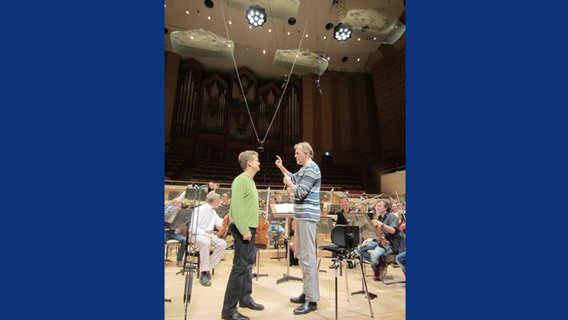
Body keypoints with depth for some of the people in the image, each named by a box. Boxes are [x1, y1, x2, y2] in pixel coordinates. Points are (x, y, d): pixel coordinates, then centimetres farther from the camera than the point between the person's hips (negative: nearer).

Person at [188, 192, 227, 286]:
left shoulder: (213, 212, 9)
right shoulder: (199, 210, -14)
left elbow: (220, 224, 2)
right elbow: (193, 228, -20)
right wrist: (204, 233, -33)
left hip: (209, 234, 7)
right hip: (196, 234, -7)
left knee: (222, 244, -19)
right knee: (206, 242, -40)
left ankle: (208, 268, -9)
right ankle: (203, 273, -29)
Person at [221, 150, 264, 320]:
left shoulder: (250, 180, 14)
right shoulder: (241, 180, -15)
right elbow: (236, 207, -23)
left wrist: (251, 228, 16)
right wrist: (244, 230, -24)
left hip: (250, 228, 10)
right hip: (243, 229, -10)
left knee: (249, 263, 18)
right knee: (240, 266, -5)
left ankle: (245, 298, 33)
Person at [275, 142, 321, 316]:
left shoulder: (312, 169, -15)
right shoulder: (304, 169, 15)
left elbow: (300, 192, -21)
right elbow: (294, 178, 34)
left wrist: (288, 183, -5)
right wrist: (281, 167, 25)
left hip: (307, 216, -11)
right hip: (301, 216, 11)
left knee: (308, 257, -6)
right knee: (301, 255, 17)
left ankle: (312, 300, 5)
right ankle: (306, 292, 30)